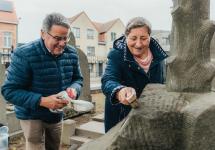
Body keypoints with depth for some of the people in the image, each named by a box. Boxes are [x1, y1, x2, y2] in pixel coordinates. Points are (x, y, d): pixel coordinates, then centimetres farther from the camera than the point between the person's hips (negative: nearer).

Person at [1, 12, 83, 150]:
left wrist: (74, 89, -20)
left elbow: (78, 78, 5)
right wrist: (41, 101, -34)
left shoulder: (71, 53, -6)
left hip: (57, 115, 6)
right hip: (32, 116, -5)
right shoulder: (24, 55, -23)